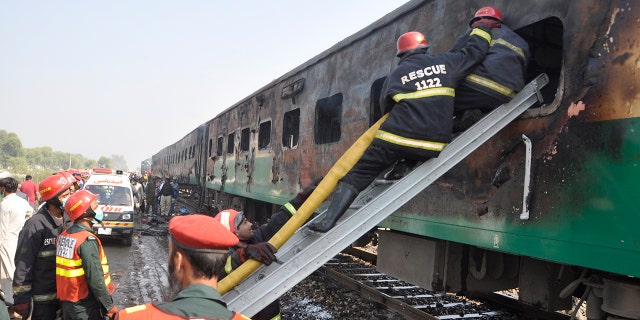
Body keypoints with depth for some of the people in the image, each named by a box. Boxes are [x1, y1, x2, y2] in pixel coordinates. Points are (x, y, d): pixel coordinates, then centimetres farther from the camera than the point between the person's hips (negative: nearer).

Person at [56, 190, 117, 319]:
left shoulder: (63, 236, 3)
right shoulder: (87, 241, -22)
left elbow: (66, 270, 9)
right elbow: (95, 280, -23)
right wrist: (109, 306, -16)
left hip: (66, 302, 8)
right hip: (86, 307, -8)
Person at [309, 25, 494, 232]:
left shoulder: (395, 75, 13)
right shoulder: (445, 62, 12)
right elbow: (475, 51, 21)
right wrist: (482, 27, 39)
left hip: (395, 138, 0)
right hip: (432, 147, 1)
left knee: (357, 175, 5)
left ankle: (329, 220, -5)